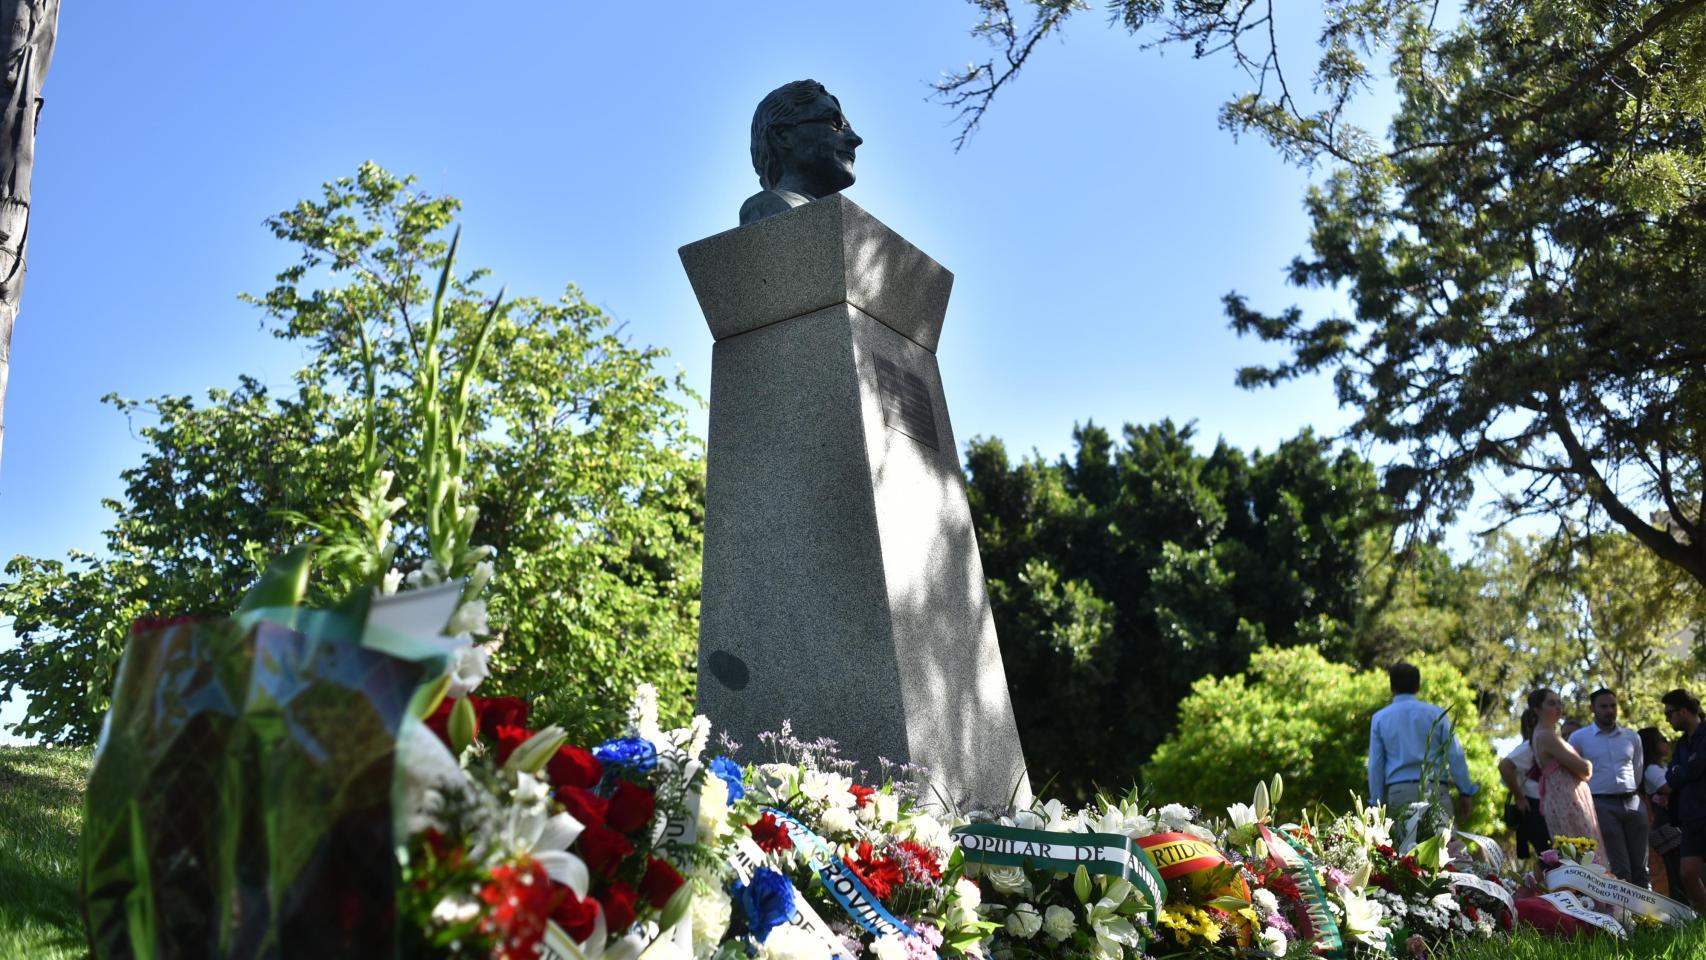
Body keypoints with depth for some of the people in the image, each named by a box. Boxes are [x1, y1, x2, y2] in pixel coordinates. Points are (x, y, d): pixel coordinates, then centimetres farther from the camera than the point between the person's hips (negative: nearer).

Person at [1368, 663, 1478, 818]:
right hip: (1434, 789, -1)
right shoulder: (1436, 714, 7)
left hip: (1398, 791, 1)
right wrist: (1465, 792, 8)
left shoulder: (1380, 718, 8)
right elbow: (1455, 756, 2)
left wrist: (1377, 803, 9)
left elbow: (1375, 765, 6)